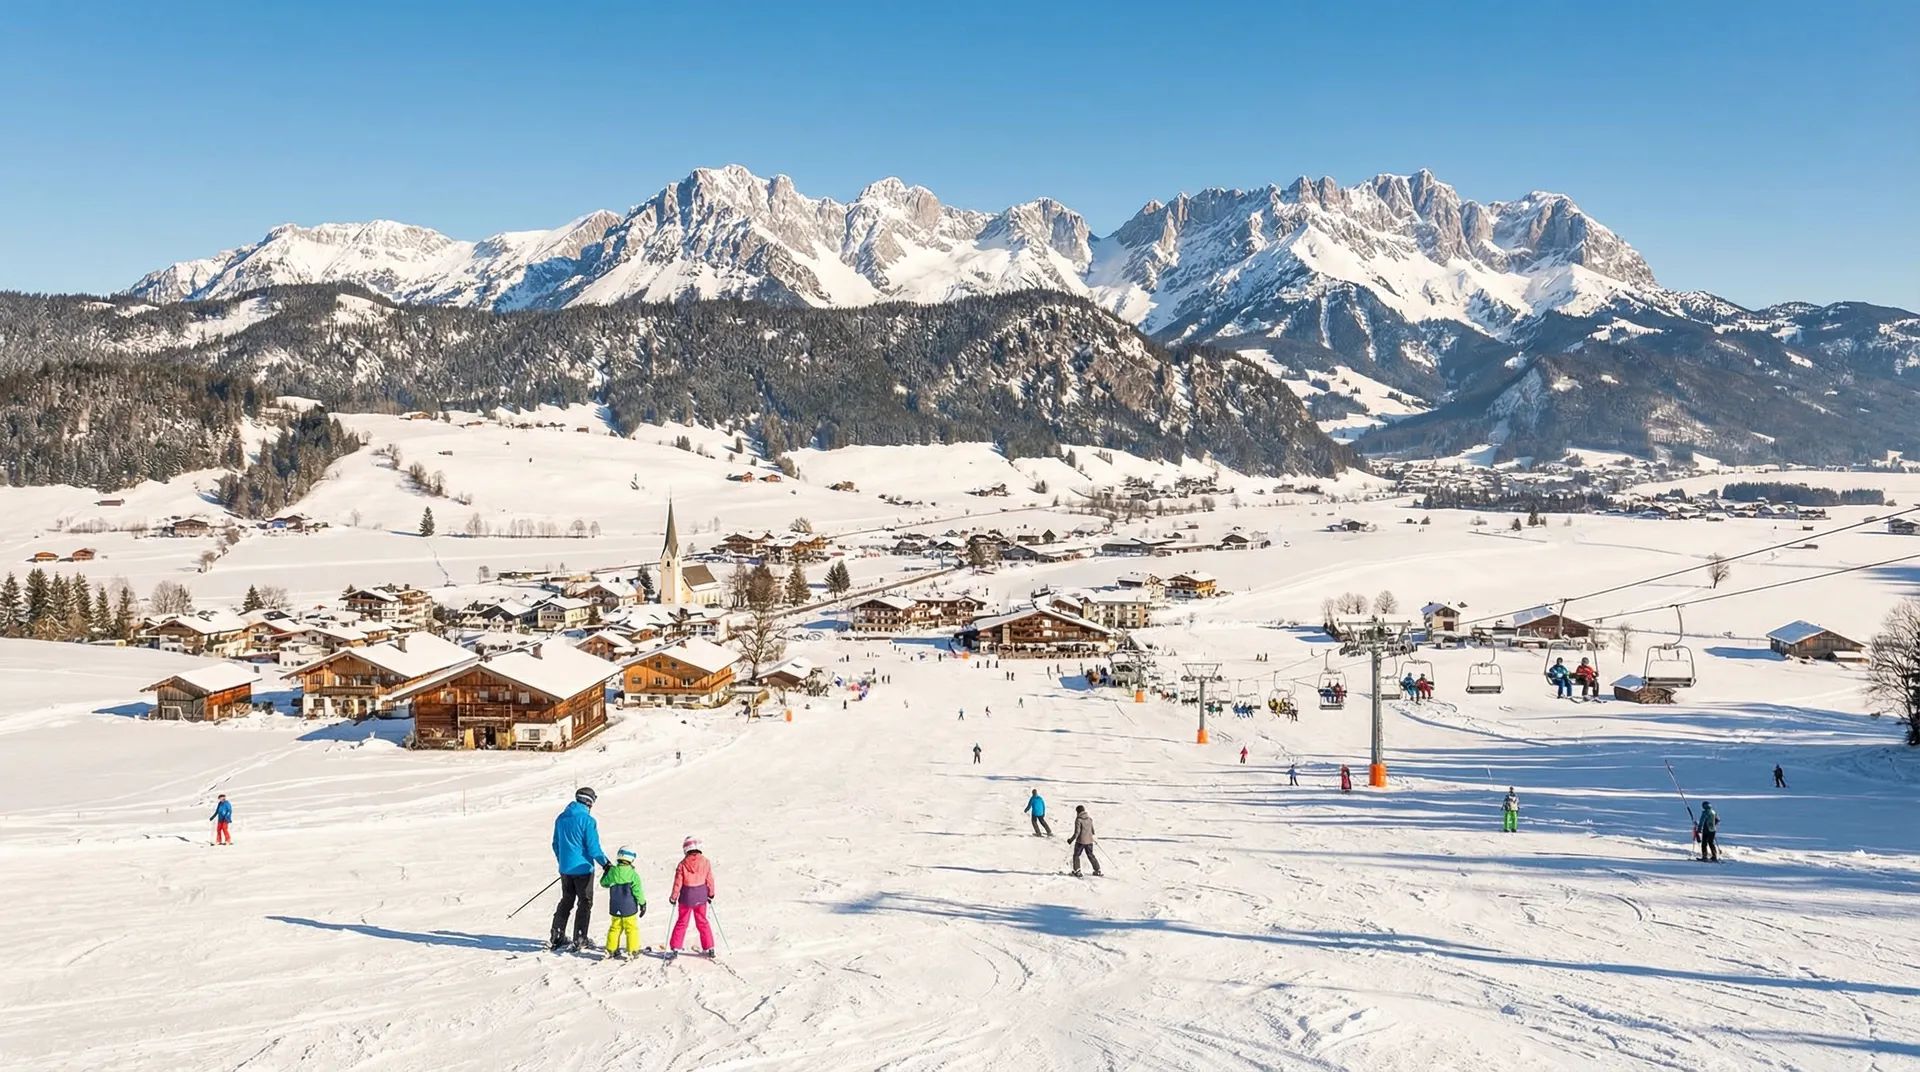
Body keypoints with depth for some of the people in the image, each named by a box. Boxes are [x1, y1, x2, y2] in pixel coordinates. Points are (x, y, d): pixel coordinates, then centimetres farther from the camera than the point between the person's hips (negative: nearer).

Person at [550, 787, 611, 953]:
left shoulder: (561, 818, 5)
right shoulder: (587, 820, -16)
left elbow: (556, 844, 14)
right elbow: (593, 848, -15)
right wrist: (606, 863, -2)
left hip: (565, 869, 6)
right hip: (583, 869, -6)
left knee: (566, 901, 19)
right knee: (585, 904, 5)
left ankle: (556, 938, 19)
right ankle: (579, 941, 5)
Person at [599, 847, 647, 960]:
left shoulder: (612, 872, -6)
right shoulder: (633, 874, -16)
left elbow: (604, 883, 11)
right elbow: (637, 891, -12)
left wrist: (606, 872, 25)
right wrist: (643, 904, 0)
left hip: (615, 908, 4)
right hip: (629, 908, -4)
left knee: (615, 928, 16)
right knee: (632, 928, 7)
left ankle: (611, 950, 18)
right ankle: (632, 951, 8)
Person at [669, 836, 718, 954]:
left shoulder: (683, 864, -12)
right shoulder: (705, 862, -6)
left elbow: (678, 882, -9)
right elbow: (709, 880, 1)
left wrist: (673, 897, 3)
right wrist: (711, 894, 15)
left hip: (686, 897, -2)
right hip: (701, 896, 2)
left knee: (682, 923, 12)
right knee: (702, 922, 15)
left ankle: (675, 948, 12)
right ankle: (709, 948, 16)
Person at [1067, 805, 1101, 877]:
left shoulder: (1078, 820, -15)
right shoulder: (1089, 818, 4)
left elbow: (1077, 832, -18)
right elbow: (1092, 829, 15)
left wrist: (1071, 839, -6)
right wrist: (1093, 836, 34)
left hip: (1081, 841, -6)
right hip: (1089, 840, 6)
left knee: (1076, 855, 9)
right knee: (1090, 855, 19)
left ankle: (1077, 871, 1)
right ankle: (1097, 870, 22)